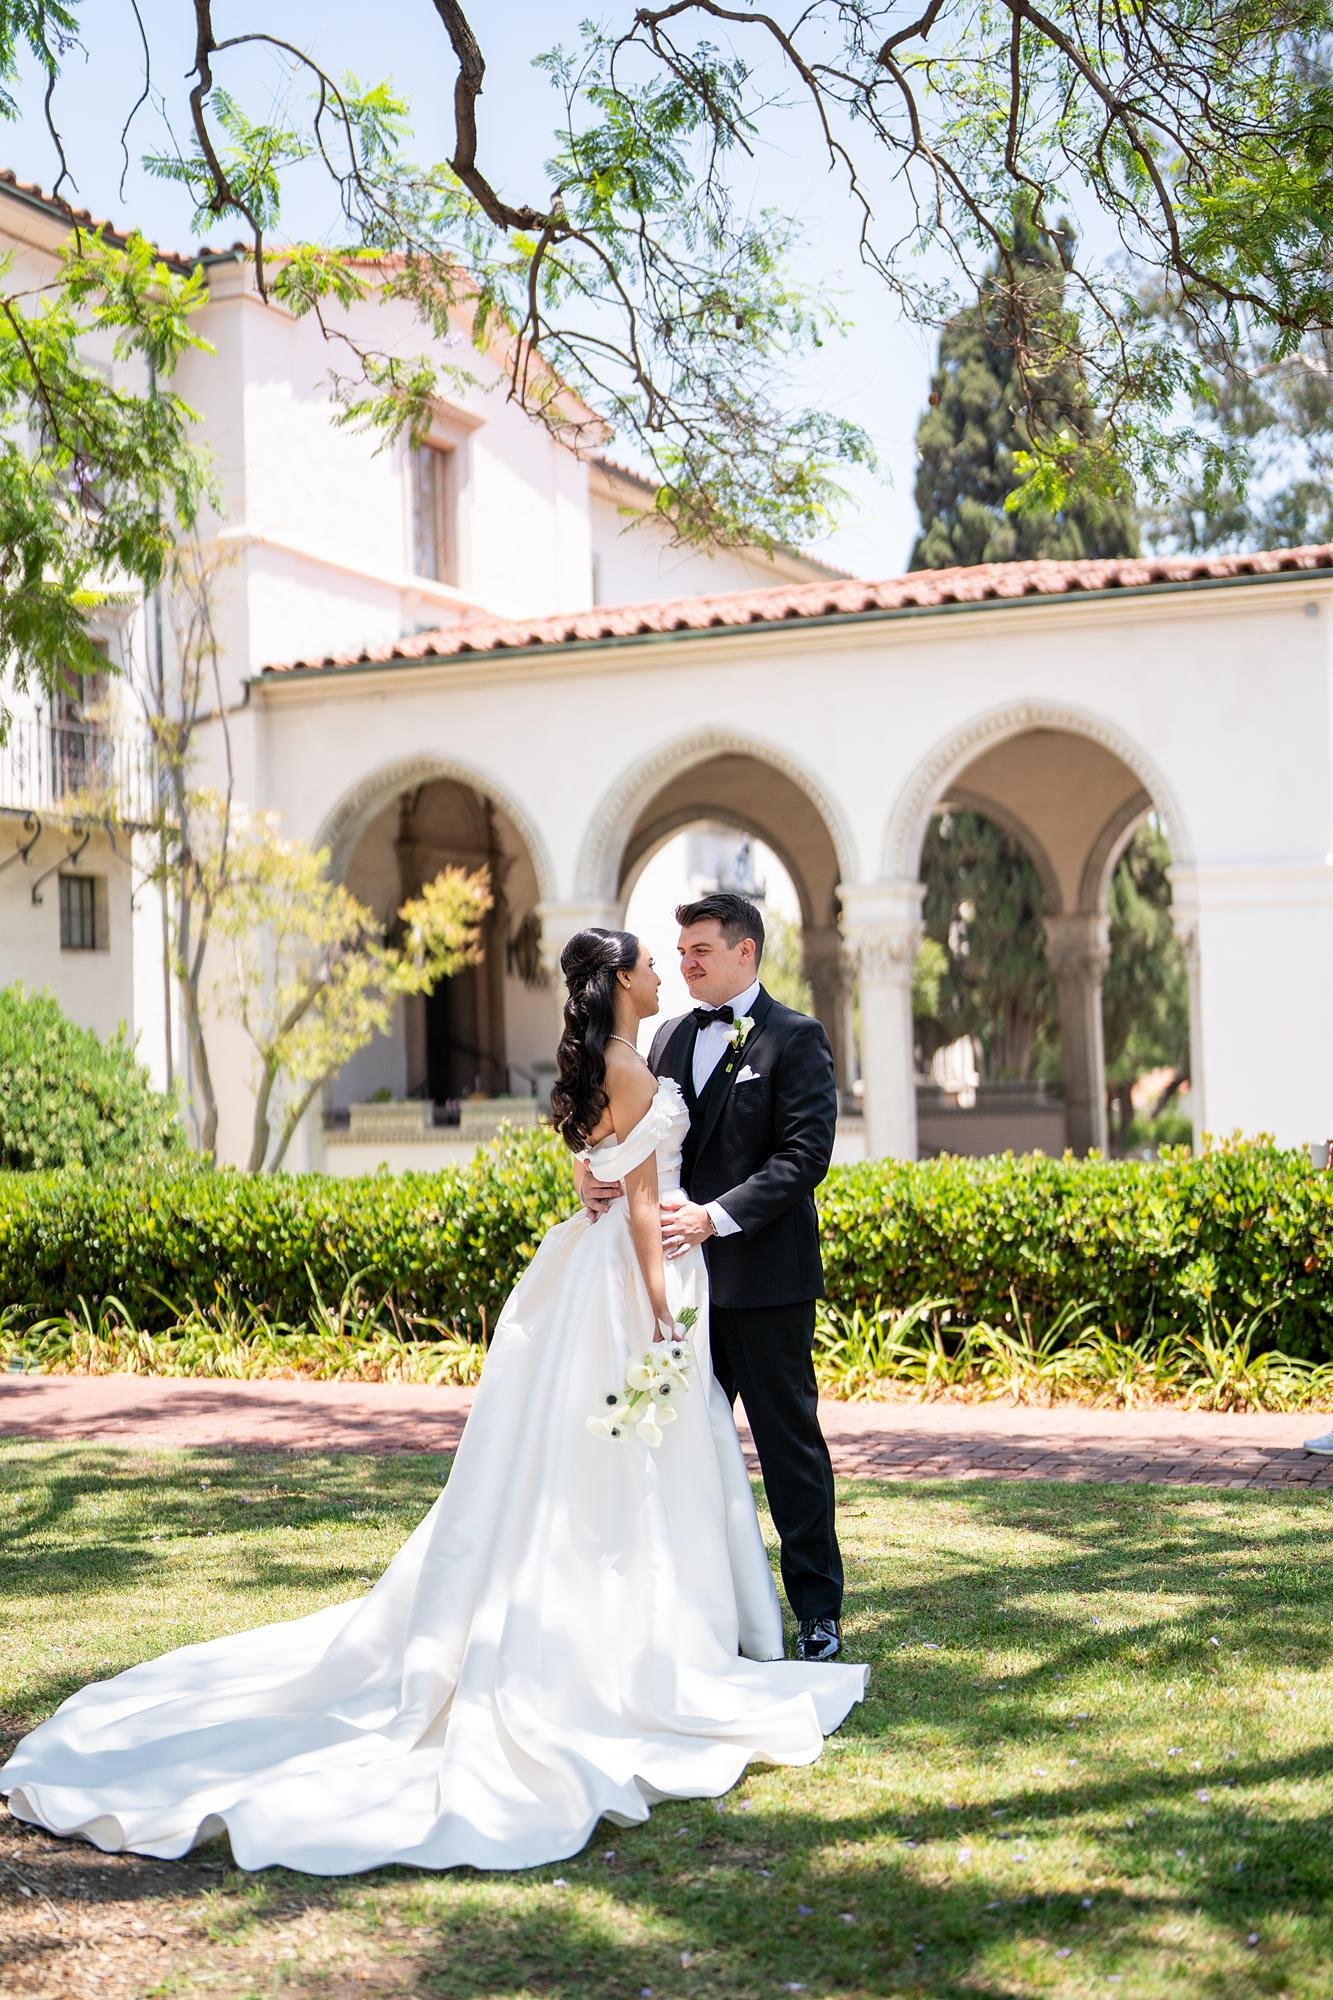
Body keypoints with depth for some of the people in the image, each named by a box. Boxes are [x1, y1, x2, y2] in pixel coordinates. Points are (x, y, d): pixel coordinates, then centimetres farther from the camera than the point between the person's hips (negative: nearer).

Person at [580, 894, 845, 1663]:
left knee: (790, 1442, 1)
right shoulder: (671, 1037, 15)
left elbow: (805, 1154, -14)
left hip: (765, 1277, -7)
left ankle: (818, 1613, 11)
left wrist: (717, 1216, -21)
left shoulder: (795, 1038, -6)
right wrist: (605, 1179, -7)